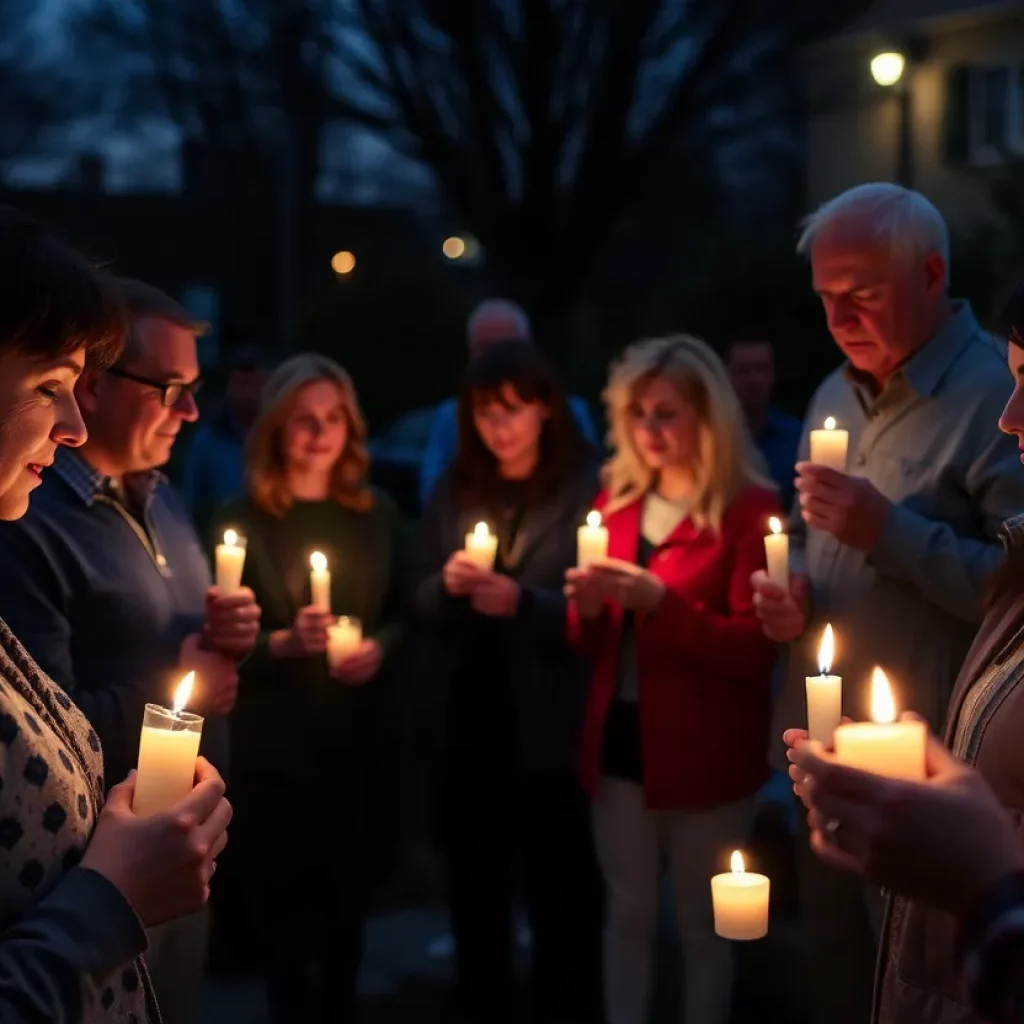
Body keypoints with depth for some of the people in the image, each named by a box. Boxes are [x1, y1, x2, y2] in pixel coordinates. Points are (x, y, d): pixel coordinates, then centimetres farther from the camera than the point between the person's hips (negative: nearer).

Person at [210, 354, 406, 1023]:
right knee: (285, 897, 4)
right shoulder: (243, 520, -7)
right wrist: (283, 642, -26)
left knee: (350, 890, 14)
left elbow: (405, 611, 11)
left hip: (360, 736, 4)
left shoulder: (378, 513, 6)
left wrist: (381, 646, -10)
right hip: (274, 742, -3)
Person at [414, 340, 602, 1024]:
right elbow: (424, 603, 8)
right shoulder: (454, 491, 9)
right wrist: (448, 585, -12)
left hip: (551, 728, -5)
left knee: (563, 897, 6)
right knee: (474, 890, 17)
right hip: (471, 721, 5)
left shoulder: (587, 489, -8)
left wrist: (523, 601, -26)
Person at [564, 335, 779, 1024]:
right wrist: (589, 608, -8)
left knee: (701, 926, 6)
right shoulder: (617, 498, 9)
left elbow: (754, 650, -14)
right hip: (619, 739, 5)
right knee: (628, 916, 14)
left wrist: (660, 600, -24)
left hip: (705, 753, -5)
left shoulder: (751, 509, -9)